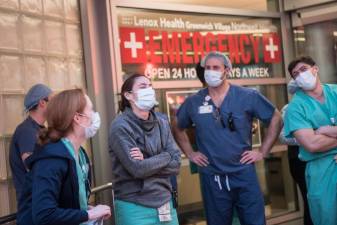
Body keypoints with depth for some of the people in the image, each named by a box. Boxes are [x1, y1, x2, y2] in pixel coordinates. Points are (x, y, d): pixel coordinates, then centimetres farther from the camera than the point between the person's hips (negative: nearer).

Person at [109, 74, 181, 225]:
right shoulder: (120, 127, -12)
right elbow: (137, 169, -19)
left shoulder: (162, 122, 4)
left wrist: (147, 162, -15)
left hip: (165, 203, 5)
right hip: (134, 208, -5)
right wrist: (166, 156, -6)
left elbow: (176, 164, -1)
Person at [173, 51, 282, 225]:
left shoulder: (248, 96, -4)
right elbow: (178, 128, 17)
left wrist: (263, 152, -1)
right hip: (211, 178, 1)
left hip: (244, 173, -1)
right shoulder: (193, 102, 1)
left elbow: (276, 119, 3)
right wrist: (190, 154, 8)